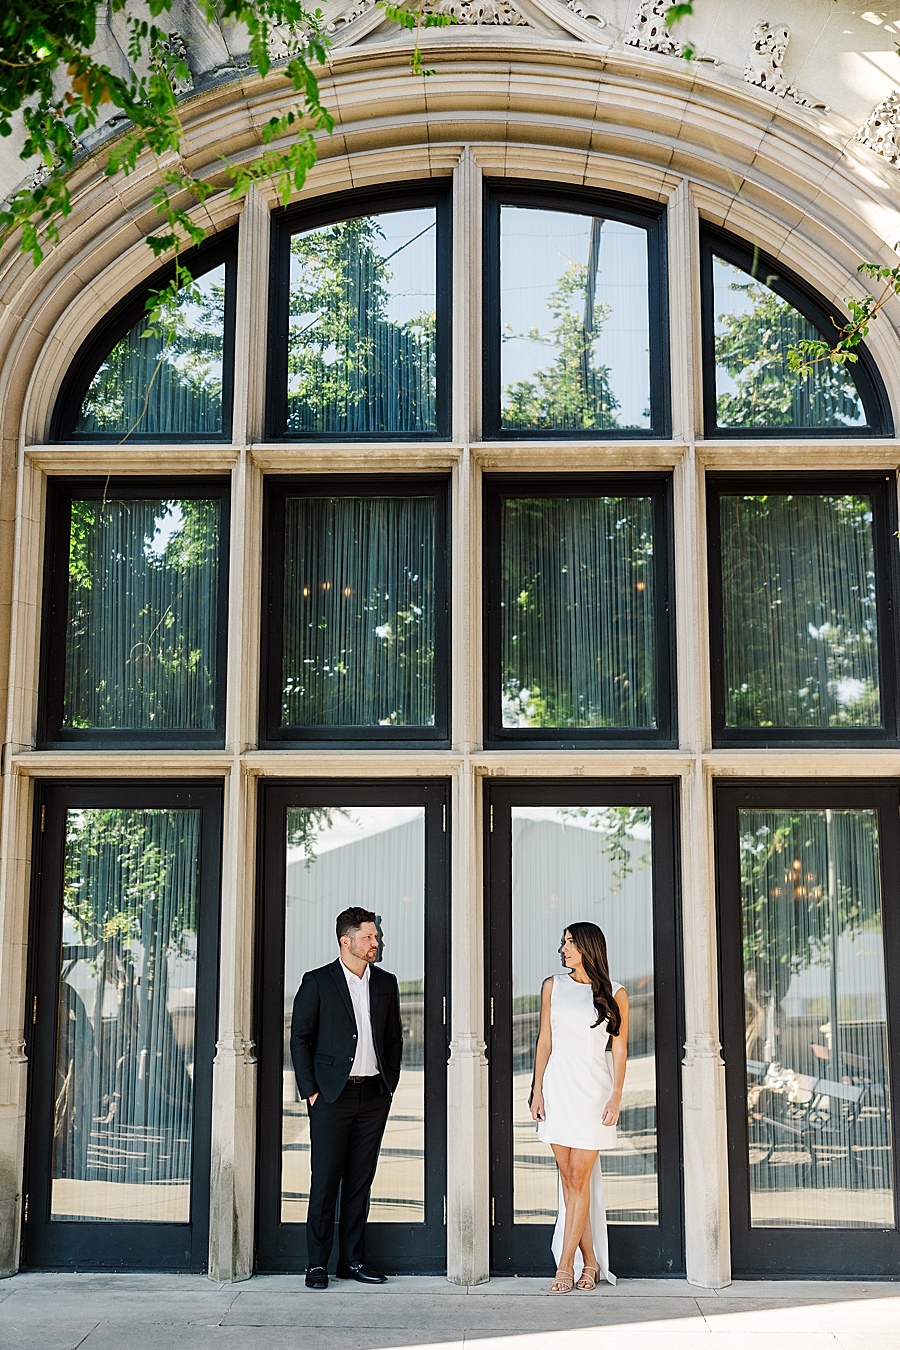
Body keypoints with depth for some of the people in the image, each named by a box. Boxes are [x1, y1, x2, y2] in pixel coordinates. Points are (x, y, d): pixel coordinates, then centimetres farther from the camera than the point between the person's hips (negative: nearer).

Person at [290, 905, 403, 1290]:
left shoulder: (385, 983, 10)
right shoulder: (317, 982, -2)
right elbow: (299, 1038, -1)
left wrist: (390, 1084, 9)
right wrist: (310, 1090, -6)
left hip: (374, 1096, 4)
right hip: (333, 1095, -4)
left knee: (360, 1180, 8)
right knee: (326, 1180, 0)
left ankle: (352, 1259, 17)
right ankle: (317, 1263, 9)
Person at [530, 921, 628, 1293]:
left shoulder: (614, 994, 2)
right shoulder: (553, 986, 9)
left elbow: (619, 1049, 1)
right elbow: (544, 1041, 9)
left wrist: (616, 1096, -8)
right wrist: (537, 1089, 2)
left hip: (594, 1088, -3)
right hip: (558, 1085, 3)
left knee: (579, 1178, -4)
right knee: (568, 1178, 3)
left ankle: (566, 1265, 0)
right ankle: (590, 1262, 12)